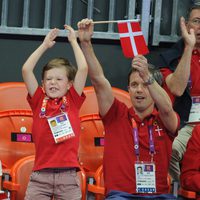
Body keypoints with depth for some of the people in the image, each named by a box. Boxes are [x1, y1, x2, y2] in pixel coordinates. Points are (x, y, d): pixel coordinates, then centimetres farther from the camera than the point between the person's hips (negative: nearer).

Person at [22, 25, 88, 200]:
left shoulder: (73, 100, 8)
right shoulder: (39, 101, 10)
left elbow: (83, 68, 0)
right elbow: (26, 69, 3)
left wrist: (73, 41, 11)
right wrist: (45, 45, 12)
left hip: (68, 174, -1)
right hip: (40, 175, 1)